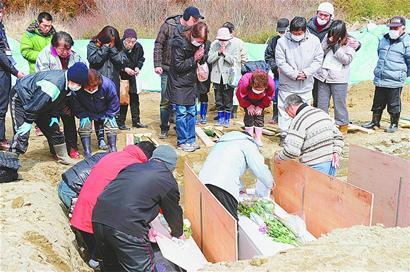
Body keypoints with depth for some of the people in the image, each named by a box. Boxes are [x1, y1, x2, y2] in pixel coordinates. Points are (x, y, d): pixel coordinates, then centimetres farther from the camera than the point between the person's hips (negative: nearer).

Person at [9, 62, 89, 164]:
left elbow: (57, 102, 5)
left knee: (53, 128, 10)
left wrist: (54, 117, -2)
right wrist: (26, 124, -25)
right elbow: (33, 107, -33)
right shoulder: (53, 85, -40)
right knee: (22, 134, -21)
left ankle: (63, 156, 26)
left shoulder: (67, 83, -12)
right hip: (21, 98, -8)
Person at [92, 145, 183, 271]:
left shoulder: (133, 166, 22)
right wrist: (178, 234, 43)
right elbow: (173, 212, 22)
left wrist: (146, 228, 46)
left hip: (98, 217, 6)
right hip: (126, 227, -6)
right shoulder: (169, 181, 8)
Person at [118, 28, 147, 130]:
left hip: (132, 77, 5)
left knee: (135, 99, 12)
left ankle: (136, 121, 24)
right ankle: (120, 123, 10)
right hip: (120, 77, -5)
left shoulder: (138, 47, -8)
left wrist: (138, 67, -8)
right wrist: (124, 69, -25)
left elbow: (141, 59, 10)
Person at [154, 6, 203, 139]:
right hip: (168, 70, -2)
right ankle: (164, 129, 14)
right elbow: (158, 45, -4)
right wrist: (157, 64, -10)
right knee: (166, 100, 2)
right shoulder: (168, 25, -7)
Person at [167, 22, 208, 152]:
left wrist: (201, 57, -5)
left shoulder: (198, 44, 2)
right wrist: (194, 59, -21)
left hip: (191, 83, 7)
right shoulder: (180, 43, -19)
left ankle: (191, 139, 20)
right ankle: (182, 141, 9)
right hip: (179, 84, -7)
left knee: (192, 112, 10)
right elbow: (178, 66, -18)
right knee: (182, 113, -2)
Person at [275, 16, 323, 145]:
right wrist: (294, 74, -17)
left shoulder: (314, 40, -2)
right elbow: (281, 62, -11)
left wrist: (306, 72, -15)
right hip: (287, 84, -2)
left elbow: (318, 60, -1)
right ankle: (284, 135, 14)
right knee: (285, 109, 2)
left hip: (306, 85, 2)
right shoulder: (282, 41, -9)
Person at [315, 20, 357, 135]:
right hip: (323, 76, 4)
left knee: (339, 104, 3)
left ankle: (343, 127, 16)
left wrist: (336, 46, -15)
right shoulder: (327, 38, 9)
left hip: (339, 79, -4)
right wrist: (328, 43, -11)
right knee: (321, 104, 10)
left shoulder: (349, 43, -2)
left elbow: (347, 60, -11)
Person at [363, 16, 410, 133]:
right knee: (378, 102, 15)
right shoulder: (384, 39, 11)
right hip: (379, 79, 6)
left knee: (394, 104, 6)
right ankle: (375, 121, 28)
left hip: (395, 81, -6)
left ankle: (394, 124, 20)